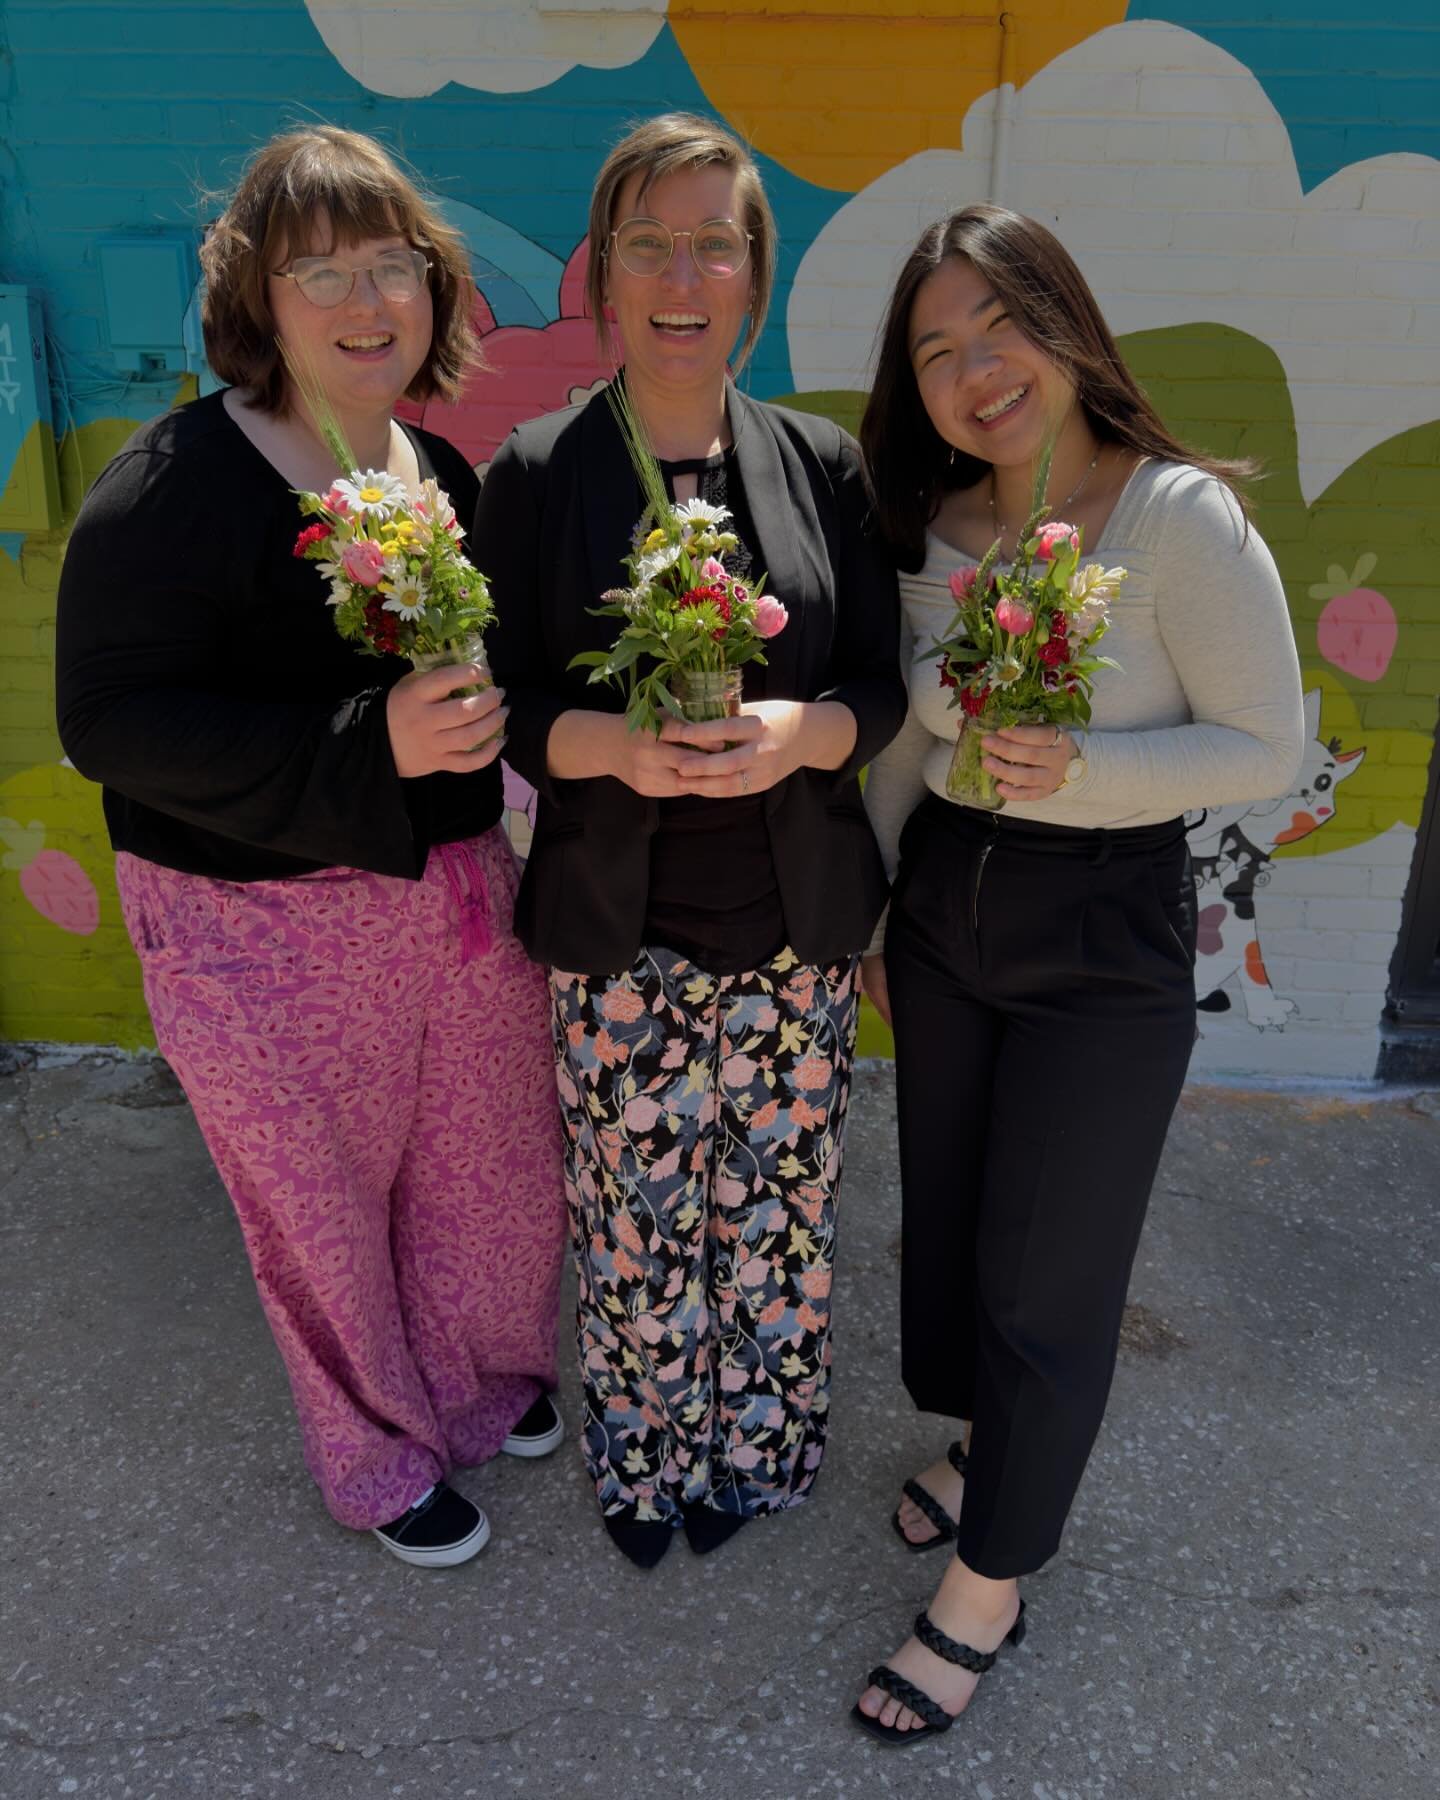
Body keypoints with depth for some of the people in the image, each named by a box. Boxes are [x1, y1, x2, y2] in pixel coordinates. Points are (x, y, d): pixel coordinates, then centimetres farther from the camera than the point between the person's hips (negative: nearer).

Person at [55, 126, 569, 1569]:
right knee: (325, 1204, 13)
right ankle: (383, 1460, 42)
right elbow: (110, 722, -19)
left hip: (460, 896, 6)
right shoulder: (173, 488, -15)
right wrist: (368, 742, -29)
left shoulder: (443, 474, 6)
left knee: (492, 1164, 19)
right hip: (273, 935, -6)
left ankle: (482, 1378, 51)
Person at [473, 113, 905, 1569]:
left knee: (777, 1207, 15)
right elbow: (501, 704, -3)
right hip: (615, 935, -1)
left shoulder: (820, 463, 2)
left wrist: (806, 730, -21)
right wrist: (611, 746, -23)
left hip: (797, 928, 2)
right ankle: (641, 1457, 41)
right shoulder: (535, 475, -3)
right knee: (633, 1216, 11)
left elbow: (885, 686, 2)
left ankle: (752, 1448, 43)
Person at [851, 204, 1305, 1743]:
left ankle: (985, 1593, 29)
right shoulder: (934, 527, 1)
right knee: (946, 1216, 19)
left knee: (1045, 1273, 6)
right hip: (940, 912, 6)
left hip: (1107, 946, -5)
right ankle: (984, 1439, 49)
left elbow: (1268, 746, -12)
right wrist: (864, 908, 14)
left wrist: (1080, 771, -27)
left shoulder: (1183, 516, -16)